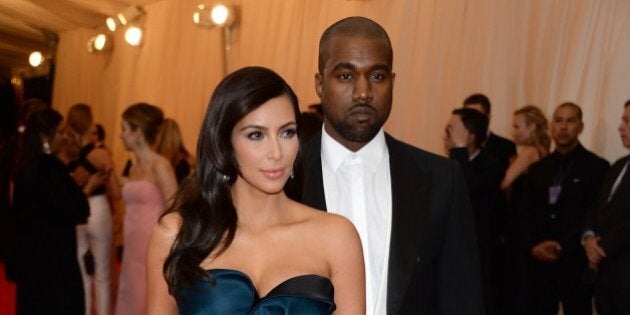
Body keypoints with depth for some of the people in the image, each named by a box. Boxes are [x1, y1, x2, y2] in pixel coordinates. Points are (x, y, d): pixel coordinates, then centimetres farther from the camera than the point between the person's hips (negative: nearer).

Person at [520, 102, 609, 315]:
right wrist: (533, 246, -7)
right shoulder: (537, 169, 14)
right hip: (539, 263, 4)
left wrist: (561, 247, -14)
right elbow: (526, 215, 10)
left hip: (576, 264, -4)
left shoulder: (597, 167, -2)